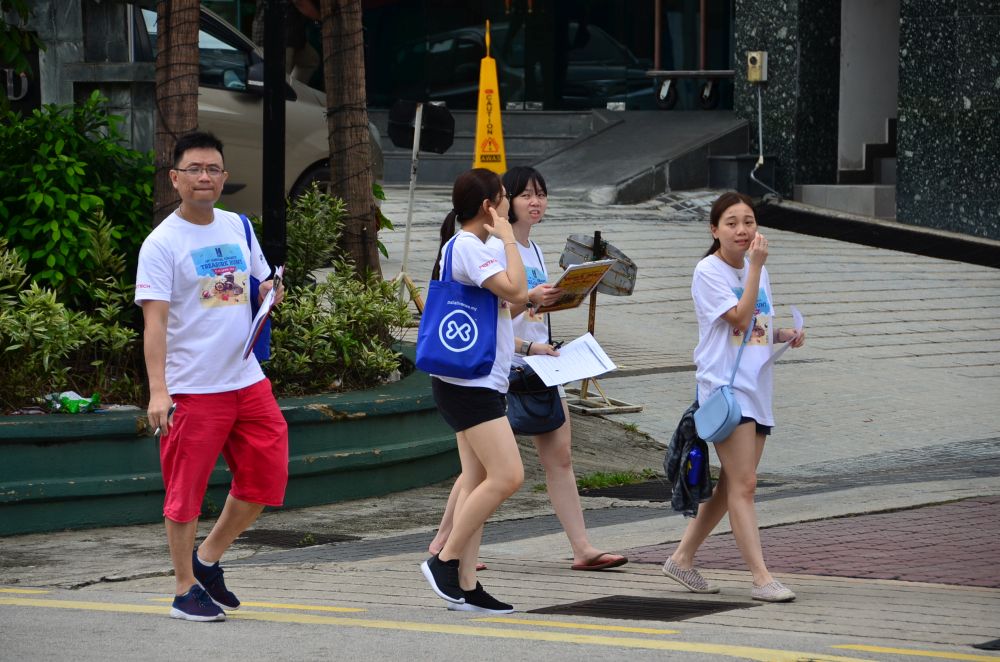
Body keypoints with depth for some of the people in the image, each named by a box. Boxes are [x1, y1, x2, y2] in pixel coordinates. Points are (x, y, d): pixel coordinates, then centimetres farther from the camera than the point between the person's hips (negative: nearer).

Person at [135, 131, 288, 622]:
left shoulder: (237, 227, 11)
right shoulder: (162, 242, -8)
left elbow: (263, 285, 24)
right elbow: (155, 319, -14)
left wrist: (271, 292, -1)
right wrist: (158, 391, -24)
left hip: (247, 380, 6)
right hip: (191, 390, -6)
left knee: (265, 476, 7)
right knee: (186, 491, -1)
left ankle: (207, 560, 23)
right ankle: (186, 590, 11)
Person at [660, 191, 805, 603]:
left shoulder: (756, 271, 15)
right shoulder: (709, 271, -8)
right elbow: (740, 319, -19)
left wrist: (786, 335, 4)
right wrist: (756, 266, -18)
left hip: (757, 390, 8)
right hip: (724, 386, -8)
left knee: (732, 485, 11)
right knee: (743, 484, -13)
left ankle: (683, 558, 23)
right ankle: (761, 578, -15)